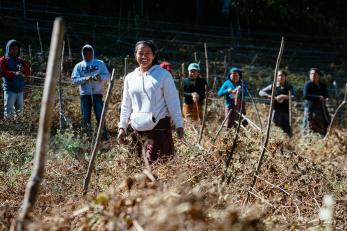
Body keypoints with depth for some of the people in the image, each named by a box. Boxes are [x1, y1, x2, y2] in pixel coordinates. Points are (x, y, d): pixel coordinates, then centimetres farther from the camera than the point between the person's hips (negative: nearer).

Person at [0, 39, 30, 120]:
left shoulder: (20, 61, 16)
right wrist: (14, 73, -27)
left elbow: (28, 72, 10)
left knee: (19, 112, 11)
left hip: (20, 89, 6)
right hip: (9, 89, -6)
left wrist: (23, 70, -14)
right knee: (8, 113, -9)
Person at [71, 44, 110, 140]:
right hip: (84, 94, 1)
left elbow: (107, 76, 6)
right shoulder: (79, 66, 9)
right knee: (86, 118, 2)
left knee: (100, 116, -6)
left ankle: (104, 136, -2)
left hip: (97, 94, -1)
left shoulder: (100, 64, 10)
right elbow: (74, 80, 0)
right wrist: (85, 79, -17)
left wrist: (100, 77, -16)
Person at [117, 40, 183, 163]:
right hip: (138, 129, 4)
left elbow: (173, 101, -1)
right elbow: (126, 105, 18)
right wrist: (122, 127, 13)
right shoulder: (130, 78, 12)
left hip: (159, 128, -4)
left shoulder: (163, 74, 0)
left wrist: (179, 124, -5)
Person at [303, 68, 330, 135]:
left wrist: (326, 98, -5)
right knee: (309, 127, -9)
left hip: (321, 108, 6)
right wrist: (318, 97, -19)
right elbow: (305, 96, -15)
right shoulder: (308, 84, -4)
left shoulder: (322, 86, 14)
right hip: (310, 107, -6)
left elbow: (326, 95, 20)